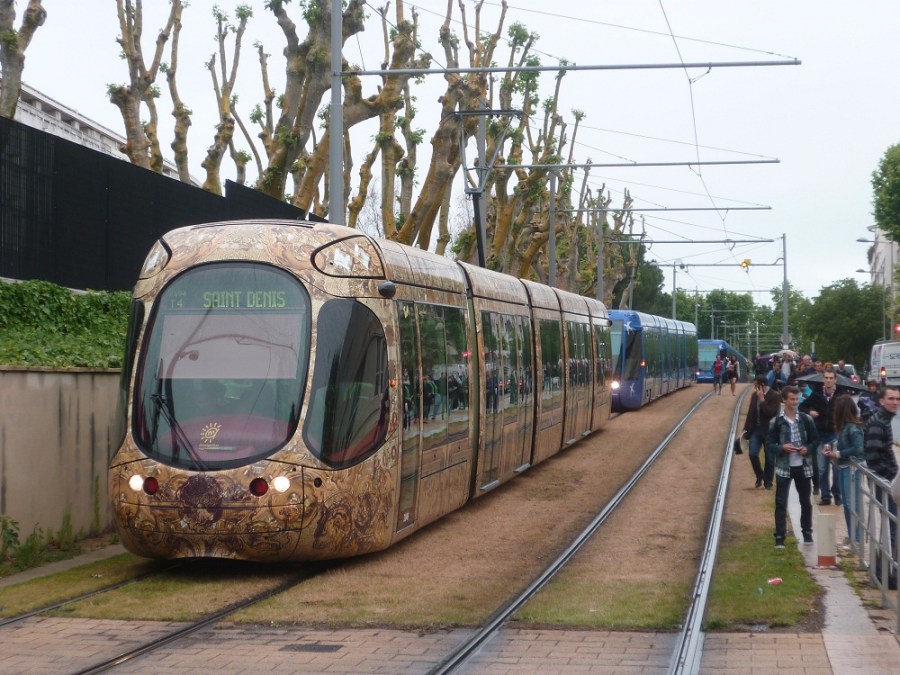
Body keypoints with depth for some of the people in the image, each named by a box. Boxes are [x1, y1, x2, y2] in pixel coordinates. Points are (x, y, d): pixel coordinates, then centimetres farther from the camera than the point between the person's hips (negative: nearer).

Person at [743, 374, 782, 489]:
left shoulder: (775, 396, -11)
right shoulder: (754, 395, 7)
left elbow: (772, 412, -24)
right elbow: (750, 413, 13)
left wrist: (762, 399, -21)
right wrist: (746, 429, 10)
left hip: (769, 431, -4)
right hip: (756, 429, 4)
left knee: (770, 458, 3)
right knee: (753, 454, -8)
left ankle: (768, 482, 18)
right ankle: (759, 476, 15)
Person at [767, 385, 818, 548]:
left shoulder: (806, 419, -1)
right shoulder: (776, 421, -6)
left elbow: (814, 439, 8)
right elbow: (770, 443, -1)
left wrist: (807, 449, -11)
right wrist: (782, 447, -19)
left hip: (802, 466, 2)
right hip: (783, 467, -2)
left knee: (805, 501, 14)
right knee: (781, 503, -3)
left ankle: (807, 532, 30)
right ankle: (780, 536, 2)